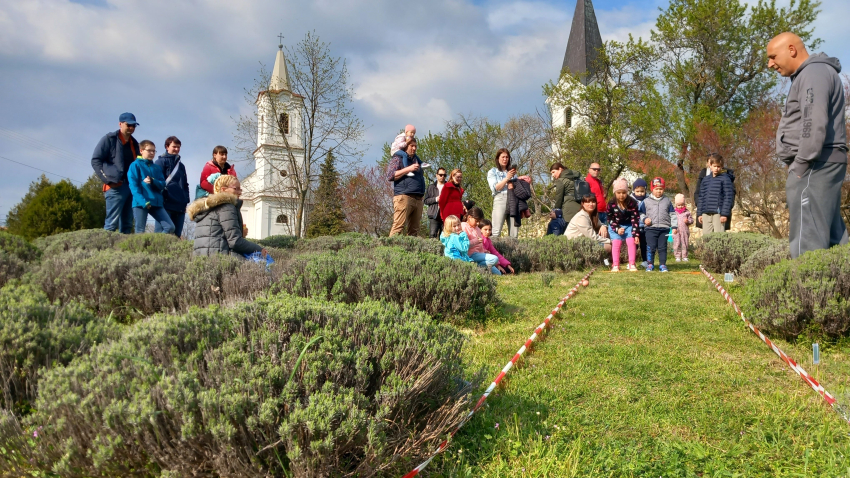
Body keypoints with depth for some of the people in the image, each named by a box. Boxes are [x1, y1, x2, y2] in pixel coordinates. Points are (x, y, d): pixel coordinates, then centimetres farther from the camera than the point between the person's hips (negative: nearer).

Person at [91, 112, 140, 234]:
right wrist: (107, 179, -12)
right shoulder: (109, 139, 1)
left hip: (131, 186, 7)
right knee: (112, 223, -9)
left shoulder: (134, 143, 20)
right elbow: (95, 160, -4)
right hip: (116, 187, -7)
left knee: (127, 224, 7)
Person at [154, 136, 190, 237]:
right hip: (166, 205, -7)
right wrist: (160, 200, -12)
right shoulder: (161, 161, 3)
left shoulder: (181, 165, 24)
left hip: (180, 206, 7)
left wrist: (186, 201, 12)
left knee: (177, 235, 5)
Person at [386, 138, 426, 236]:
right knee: (398, 226, -16)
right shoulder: (398, 158, 5)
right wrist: (408, 169, -11)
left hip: (418, 198, 7)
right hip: (403, 197, -7)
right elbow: (390, 176, -8)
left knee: (414, 230, 2)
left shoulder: (416, 160, 26)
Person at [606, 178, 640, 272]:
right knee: (616, 243, -10)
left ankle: (632, 265, -4)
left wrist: (636, 234, -19)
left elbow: (635, 219, -16)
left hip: (629, 225, 0)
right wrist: (617, 229, -21)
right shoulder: (611, 204, -17)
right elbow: (610, 219, -8)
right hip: (615, 227, 0)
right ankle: (615, 265, -3)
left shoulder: (632, 203, -19)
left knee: (631, 242, -10)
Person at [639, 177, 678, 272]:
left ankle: (662, 264, 10)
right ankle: (650, 264, 6)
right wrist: (644, 219, -8)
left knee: (662, 247, 4)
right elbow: (641, 213, 12)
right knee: (651, 247, -2)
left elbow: (672, 214, 12)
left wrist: (674, 226, 5)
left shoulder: (667, 201, 11)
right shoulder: (646, 201, 6)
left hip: (664, 228, 1)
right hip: (651, 228, -1)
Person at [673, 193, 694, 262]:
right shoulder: (674, 212, 6)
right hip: (676, 231, 0)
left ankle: (684, 257, 12)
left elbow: (691, 220, 9)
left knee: (685, 244, 5)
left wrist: (688, 221, -12)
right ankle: (678, 256, 7)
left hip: (685, 231, 0)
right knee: (677, 244, 0)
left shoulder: (687, 212, 5)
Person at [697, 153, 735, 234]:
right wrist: (699, 213, 14)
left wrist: (725, 214, -13)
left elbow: (728, 197, -7)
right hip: (706, 214, 6)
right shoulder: (705, 180, 16)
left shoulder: (725, 179, -1)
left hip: (719, 213, -6)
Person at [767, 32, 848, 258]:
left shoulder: (814, 73, -9)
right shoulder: (807, 75, 24)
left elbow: (814, 124, -19)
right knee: (831, 235, 9)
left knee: (808, 237, -14)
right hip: (820, 165, 11)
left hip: (814, 165, -11)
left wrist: (800, 164, -18)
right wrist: (800, 164, 16)